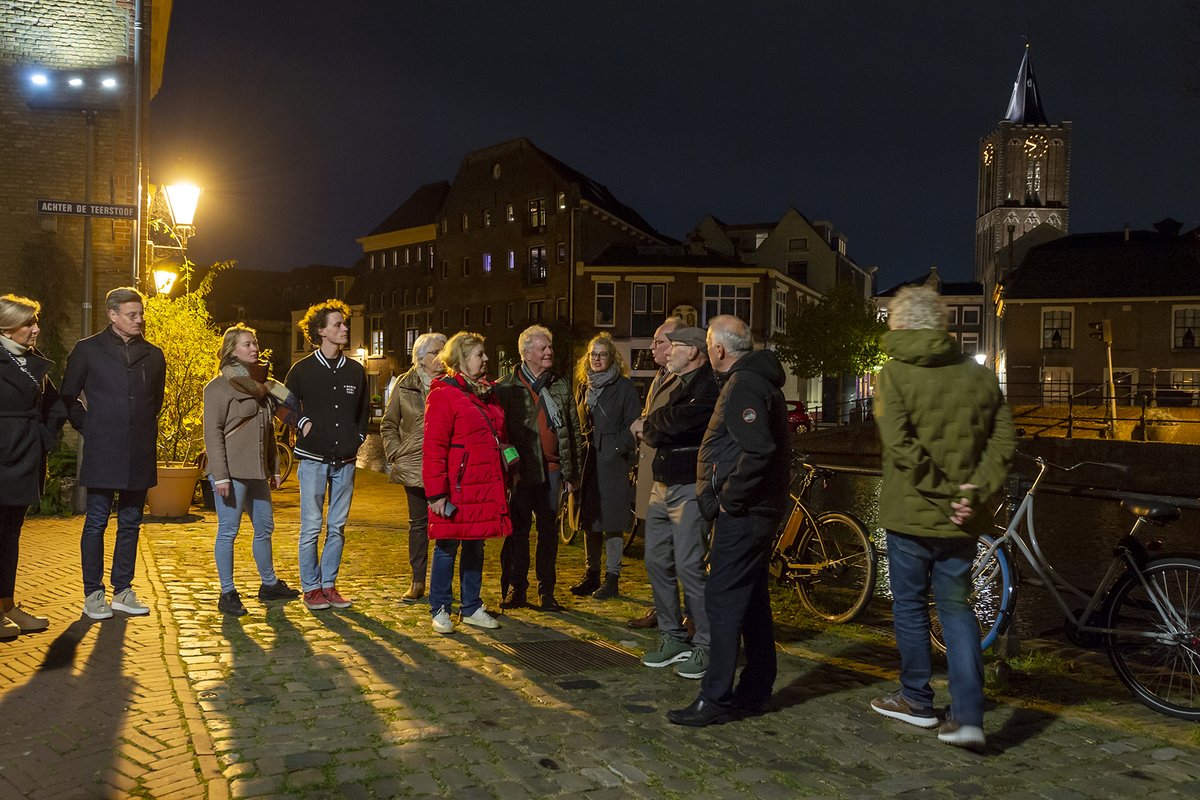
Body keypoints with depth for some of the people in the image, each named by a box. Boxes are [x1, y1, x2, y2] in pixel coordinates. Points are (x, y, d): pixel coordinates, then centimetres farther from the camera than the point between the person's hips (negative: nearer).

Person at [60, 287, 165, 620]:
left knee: (130, 524, 9)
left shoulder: (153, 355, 11)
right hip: (102, 455, -3)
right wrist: (89, 428, 3)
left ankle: (123, 591, 18)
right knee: (96, 523, 1)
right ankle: (93, 594, 10)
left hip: (139, 455, 4)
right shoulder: (87, 350, 2)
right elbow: (68, 397, 8)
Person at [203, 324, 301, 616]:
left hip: (257, 472, 8)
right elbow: (213, 432, -12)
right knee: (228, 531, -1)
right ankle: (227, 593, 8)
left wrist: (274, 469, 17)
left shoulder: (262, 384, 16)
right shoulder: (219, 386, -7)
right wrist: (220, 475, -18)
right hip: (232, 472, -8)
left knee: (264, 527, 15)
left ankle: (269, 584, 28)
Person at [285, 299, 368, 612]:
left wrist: (359, 436, 10)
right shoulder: (302, 369, -1)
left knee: (338, 527, 8)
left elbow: (364, 409, 21)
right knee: (311, 527, -1)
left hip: (345, 460, 4)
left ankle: (329, 584, 17)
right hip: (313, 459, -3)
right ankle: (311, 587, 9)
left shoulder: (355, 370, 9)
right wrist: (303, 423, -5)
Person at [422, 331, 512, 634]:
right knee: (447, 547, 3)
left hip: (487, 488, 7)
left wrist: (504, 481, 19)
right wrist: (437, 493, -17)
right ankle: (440, 609, 17)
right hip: (457, 489, -7)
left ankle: (472, 608, 25)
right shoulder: (443, 394, -10)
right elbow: (434, 448, -13)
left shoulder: (487, 393, 15)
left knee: (476, 546, 14)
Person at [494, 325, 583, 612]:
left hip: (552, 470, 3)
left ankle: (547, 591, 17)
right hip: (520, 470, -3)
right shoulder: (505, 389, -1)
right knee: (518, 530, 4)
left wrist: (572, 472, 8)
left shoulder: (560, 387, 11)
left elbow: (574, 430, 13)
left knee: (549, 531, 8)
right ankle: (516, 589, 15)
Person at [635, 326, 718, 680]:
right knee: (657, 563, 11)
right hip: (663, 485, 10)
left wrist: (650, 422, -4)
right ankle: (672, 638, 21)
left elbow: (678, 419, -24)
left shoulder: (708, 387, -11)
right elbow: (650, 433, 13)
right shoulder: (680, 386, 18)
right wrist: (653, 429, -9)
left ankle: (705, 646, 3)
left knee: (688, 567, -9)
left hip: (689, 488, -9)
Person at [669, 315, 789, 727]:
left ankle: (715, 699, 1)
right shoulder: (758, 380, 16)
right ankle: (755, 691, 25)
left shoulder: (742, 386, -16)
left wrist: (729, 497, -19)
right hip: (758, 509, 11)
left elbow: (759, 449, -29)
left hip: (741, 513, -11)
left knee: (722, 600, -6)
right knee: (752, 599, 15)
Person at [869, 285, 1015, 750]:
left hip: (911, 515, -4)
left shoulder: (895, 373, -10)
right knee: (957, 610, 12)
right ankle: (968, 716, 6)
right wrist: (974, 491, -8)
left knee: (909, 606, 13)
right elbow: (1003, 441, -2)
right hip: (962, 520, 4)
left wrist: (942, 489, -13)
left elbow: (901, 446, -20)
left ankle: (916, 700, 27)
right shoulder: (978, 375, 4)